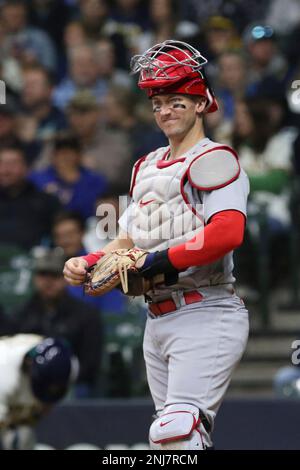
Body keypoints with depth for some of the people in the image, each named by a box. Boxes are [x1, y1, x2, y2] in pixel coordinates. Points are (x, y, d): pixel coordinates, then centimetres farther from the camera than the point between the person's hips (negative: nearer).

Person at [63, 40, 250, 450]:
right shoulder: (147, 167, 21)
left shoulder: (213, 159, -6)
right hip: (158, 320, 9)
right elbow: (128, 242, 21)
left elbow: (228, 232, -21)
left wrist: (164, 260, -21)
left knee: (178, 433, -21)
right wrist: (87, 263, 2)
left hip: (205, 315, -9)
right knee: (169, 436, 8)